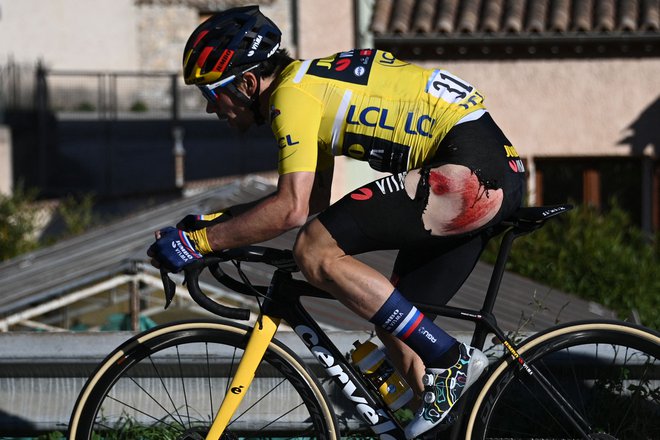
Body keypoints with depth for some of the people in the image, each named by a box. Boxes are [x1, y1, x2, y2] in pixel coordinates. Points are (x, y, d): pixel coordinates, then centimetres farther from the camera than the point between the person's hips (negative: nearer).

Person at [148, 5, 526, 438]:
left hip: (467, 166, -11)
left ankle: (451, 359, -11)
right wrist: (218, 220, 23)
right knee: (395, 326, 14)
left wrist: (199, 241, -10)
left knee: (315, 252, -15)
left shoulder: (293, 93, -10)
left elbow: (291, 208, -19)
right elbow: (315, 199, 28)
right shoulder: (313, 83, 19)